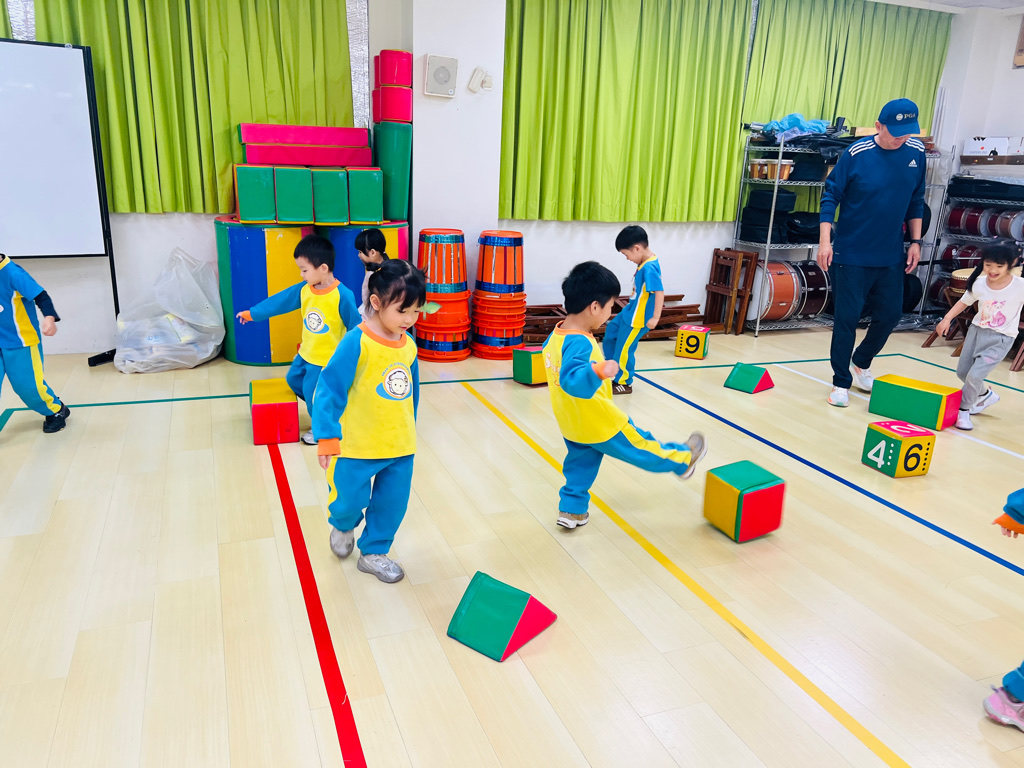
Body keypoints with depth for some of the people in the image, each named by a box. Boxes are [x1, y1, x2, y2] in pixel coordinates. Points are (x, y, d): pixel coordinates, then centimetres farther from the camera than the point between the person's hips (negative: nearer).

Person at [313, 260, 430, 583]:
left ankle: (373, 552, 33)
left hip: (401, 446, 5)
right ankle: (343, 526, 40)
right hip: (358, 445, -5)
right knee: (350, 500, 4)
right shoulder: (357, 342, -18)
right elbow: (330, 389, -17)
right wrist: (327, 437, -18)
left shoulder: (408, 344, 1)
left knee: (393, 502, 12)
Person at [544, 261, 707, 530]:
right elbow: (573, 380, -46)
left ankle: (571, 510, 32)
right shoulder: (579, 343, -32)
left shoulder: (556, 335, -3)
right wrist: (598, 371, -62)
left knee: (580, 465, 24)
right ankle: (682, 460, 37)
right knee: (640, 446, 16)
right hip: (599, 424, -8)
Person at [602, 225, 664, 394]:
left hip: (637, 318, -10)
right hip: (629, 311, 10)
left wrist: (655, 318, -30)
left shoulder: (649, 268, -28)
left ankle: (624, 383, 23)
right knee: (610, 332, 25)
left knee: (624, 350, 4)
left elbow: (660, 292, -31)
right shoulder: (645, 262, 1)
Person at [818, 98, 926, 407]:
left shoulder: (916, 152, 1)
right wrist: (825, 241, -15)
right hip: (851, 253, -5)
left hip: (891, 255, 5)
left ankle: (861, 363, 37)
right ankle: (841, 382, 14)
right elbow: (831, 195, -8)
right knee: (847, 317, -2)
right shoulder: (856, 153, -12)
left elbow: (916, 200, 11)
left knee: (890, 314, 11)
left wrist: (915, 242, 8)